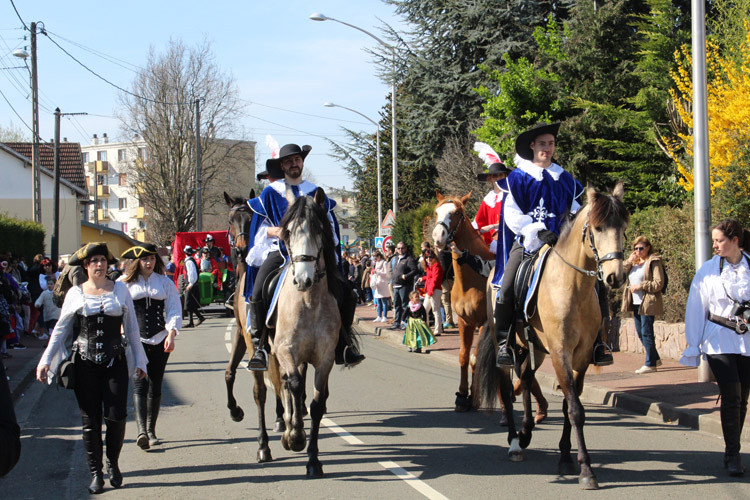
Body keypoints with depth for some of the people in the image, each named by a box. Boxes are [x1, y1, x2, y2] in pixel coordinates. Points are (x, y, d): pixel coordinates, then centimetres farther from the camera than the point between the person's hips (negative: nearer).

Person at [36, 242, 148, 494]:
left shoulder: (120, 289, 5)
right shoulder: (75, 293, 4)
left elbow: (131, 327, 9)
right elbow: (61, 329, 10)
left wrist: (139, 361, 9)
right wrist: (46, 360, 5)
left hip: (115, 361, 0)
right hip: (85, 363, 0)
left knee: (116, 416, -8)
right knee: (90, 420, 1)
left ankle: (113, 464, 16)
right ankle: (96, 473, 11)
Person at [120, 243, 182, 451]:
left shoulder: (165, 283, 8)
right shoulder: (125, 284, 4)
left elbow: (174, 311, 4)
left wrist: (171, 335, -9)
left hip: (159, 341, 2)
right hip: (135, 341, -2)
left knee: (155, 385, 6)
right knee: (140, 383, -14)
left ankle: (151, 431, 16)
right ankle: (141, 431, -24)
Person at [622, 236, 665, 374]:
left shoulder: (654, 262, -8)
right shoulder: (634, 263, 17)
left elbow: (659, 283, -15)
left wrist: (640, 286, -17)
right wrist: (629, 261, -3)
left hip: (648, 303, -8)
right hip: (636, 303, 9)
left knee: (646, 333, -7)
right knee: (640, 333, 13)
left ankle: (650, 364, -2)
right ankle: (655, 358, 25)